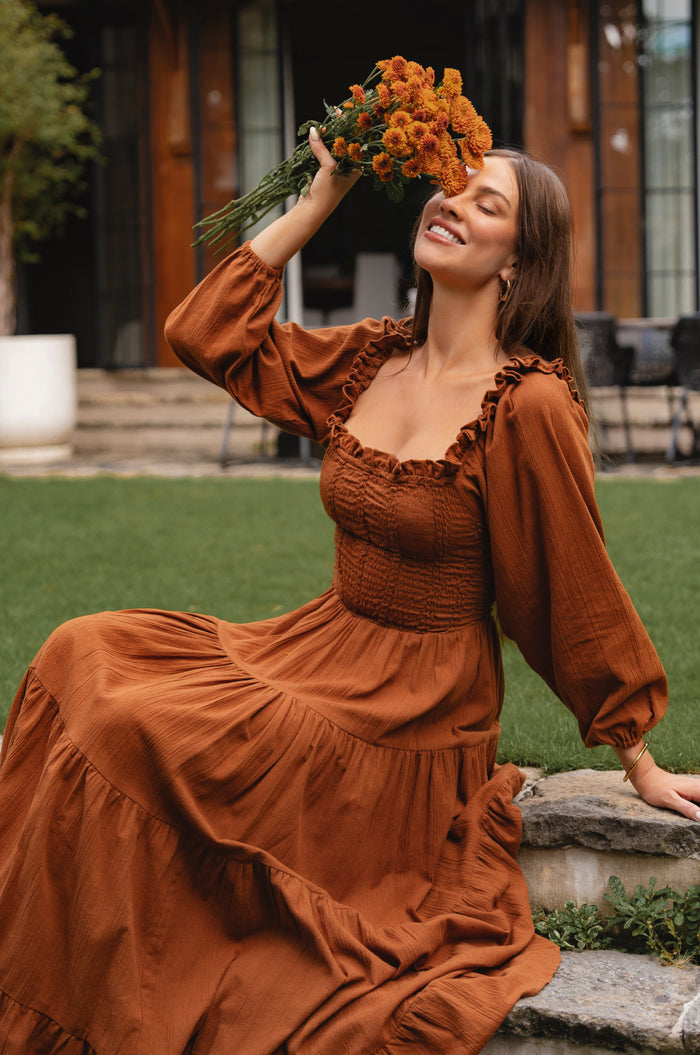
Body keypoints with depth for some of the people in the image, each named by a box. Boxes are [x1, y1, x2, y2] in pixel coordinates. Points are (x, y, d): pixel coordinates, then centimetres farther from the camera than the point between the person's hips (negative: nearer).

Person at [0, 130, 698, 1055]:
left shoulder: (528, 404, -17)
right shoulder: (370, 361, 5)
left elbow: (579, 593, -11)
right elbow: (207, 332, 8)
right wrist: (324, 197, 4)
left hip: (413, 715, -7)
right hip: (323, 648, 7)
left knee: (135, 726, -22)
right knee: (83, 660, -8)